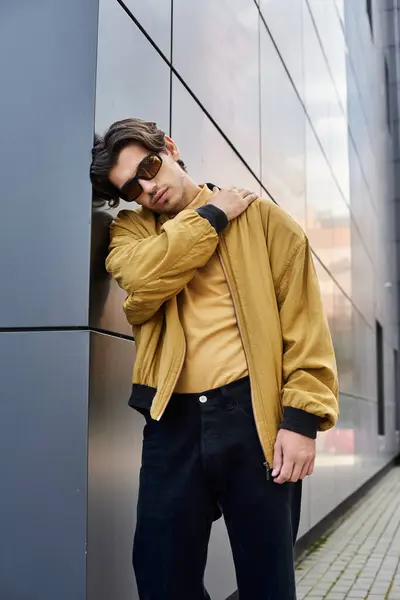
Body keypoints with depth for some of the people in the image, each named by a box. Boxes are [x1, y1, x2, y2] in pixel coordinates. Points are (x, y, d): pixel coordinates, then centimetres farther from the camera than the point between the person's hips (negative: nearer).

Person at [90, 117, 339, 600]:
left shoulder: (260, 217, 6)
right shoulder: (131, 230, 14)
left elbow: (304, 319, -1)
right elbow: (141, 278, -11)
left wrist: (301, 416, -10)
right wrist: (212, 214, -3)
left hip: (254, 414, -2)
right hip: (172, 419, 2)